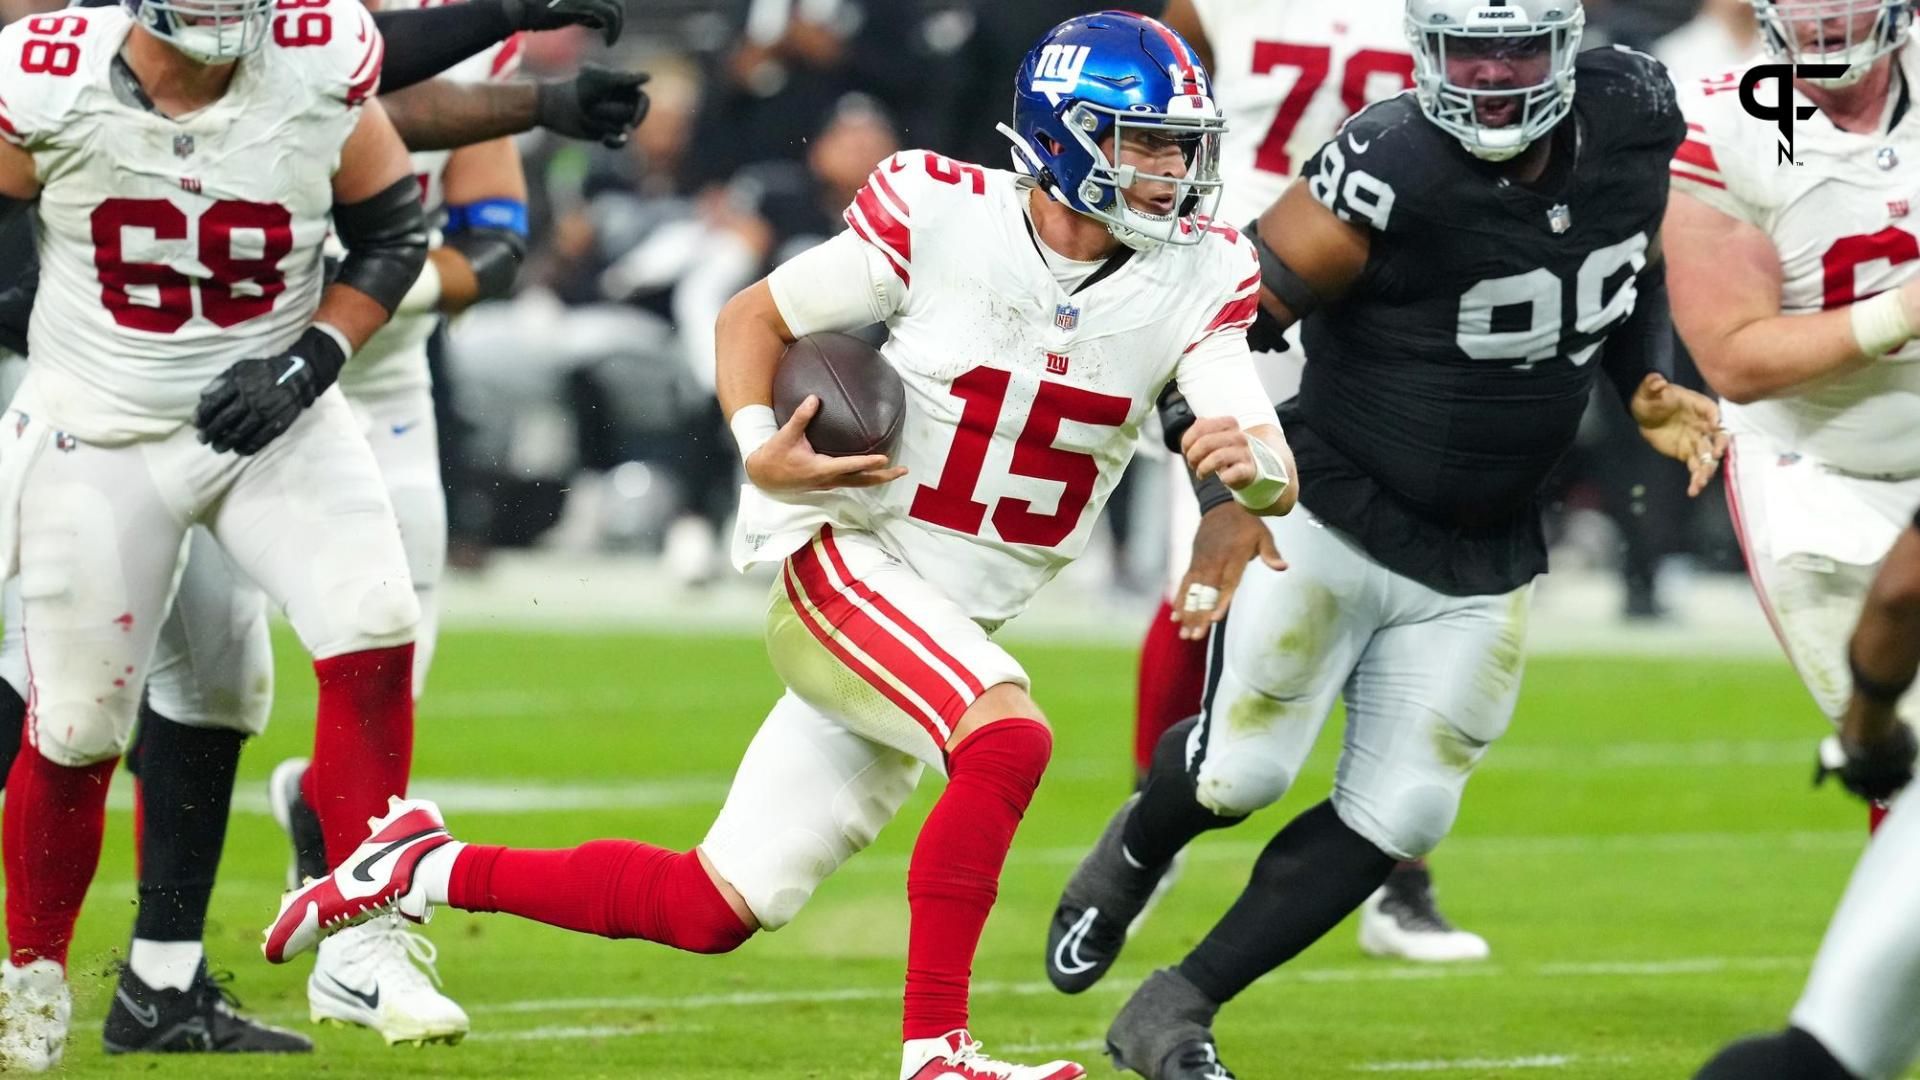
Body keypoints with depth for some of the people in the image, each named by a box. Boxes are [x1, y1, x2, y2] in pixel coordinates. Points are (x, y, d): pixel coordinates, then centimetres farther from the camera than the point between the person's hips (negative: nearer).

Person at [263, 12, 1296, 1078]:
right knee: (1012, 737, -33)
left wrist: (1250, 460, -37)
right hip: (842, 566, -5)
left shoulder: (1197, 278, -5)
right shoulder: (943, 214, -13)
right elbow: (755, 316, 1)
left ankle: (429, 870, 23)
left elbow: (1277, 485, -13)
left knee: (709, 912, 5)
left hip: (955, 631, 5)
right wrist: (760, 452, -17)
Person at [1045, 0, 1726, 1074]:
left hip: (1481, 562, 5)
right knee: (1242, 772, -5)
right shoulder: (1388, 176, -27)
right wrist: (1223, 495, -28)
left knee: (1397, 816, 2)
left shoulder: (1632, 128, -8)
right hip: (1330, 522, -5)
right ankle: (1133, 854, 32)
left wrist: (1649, 386, -3)